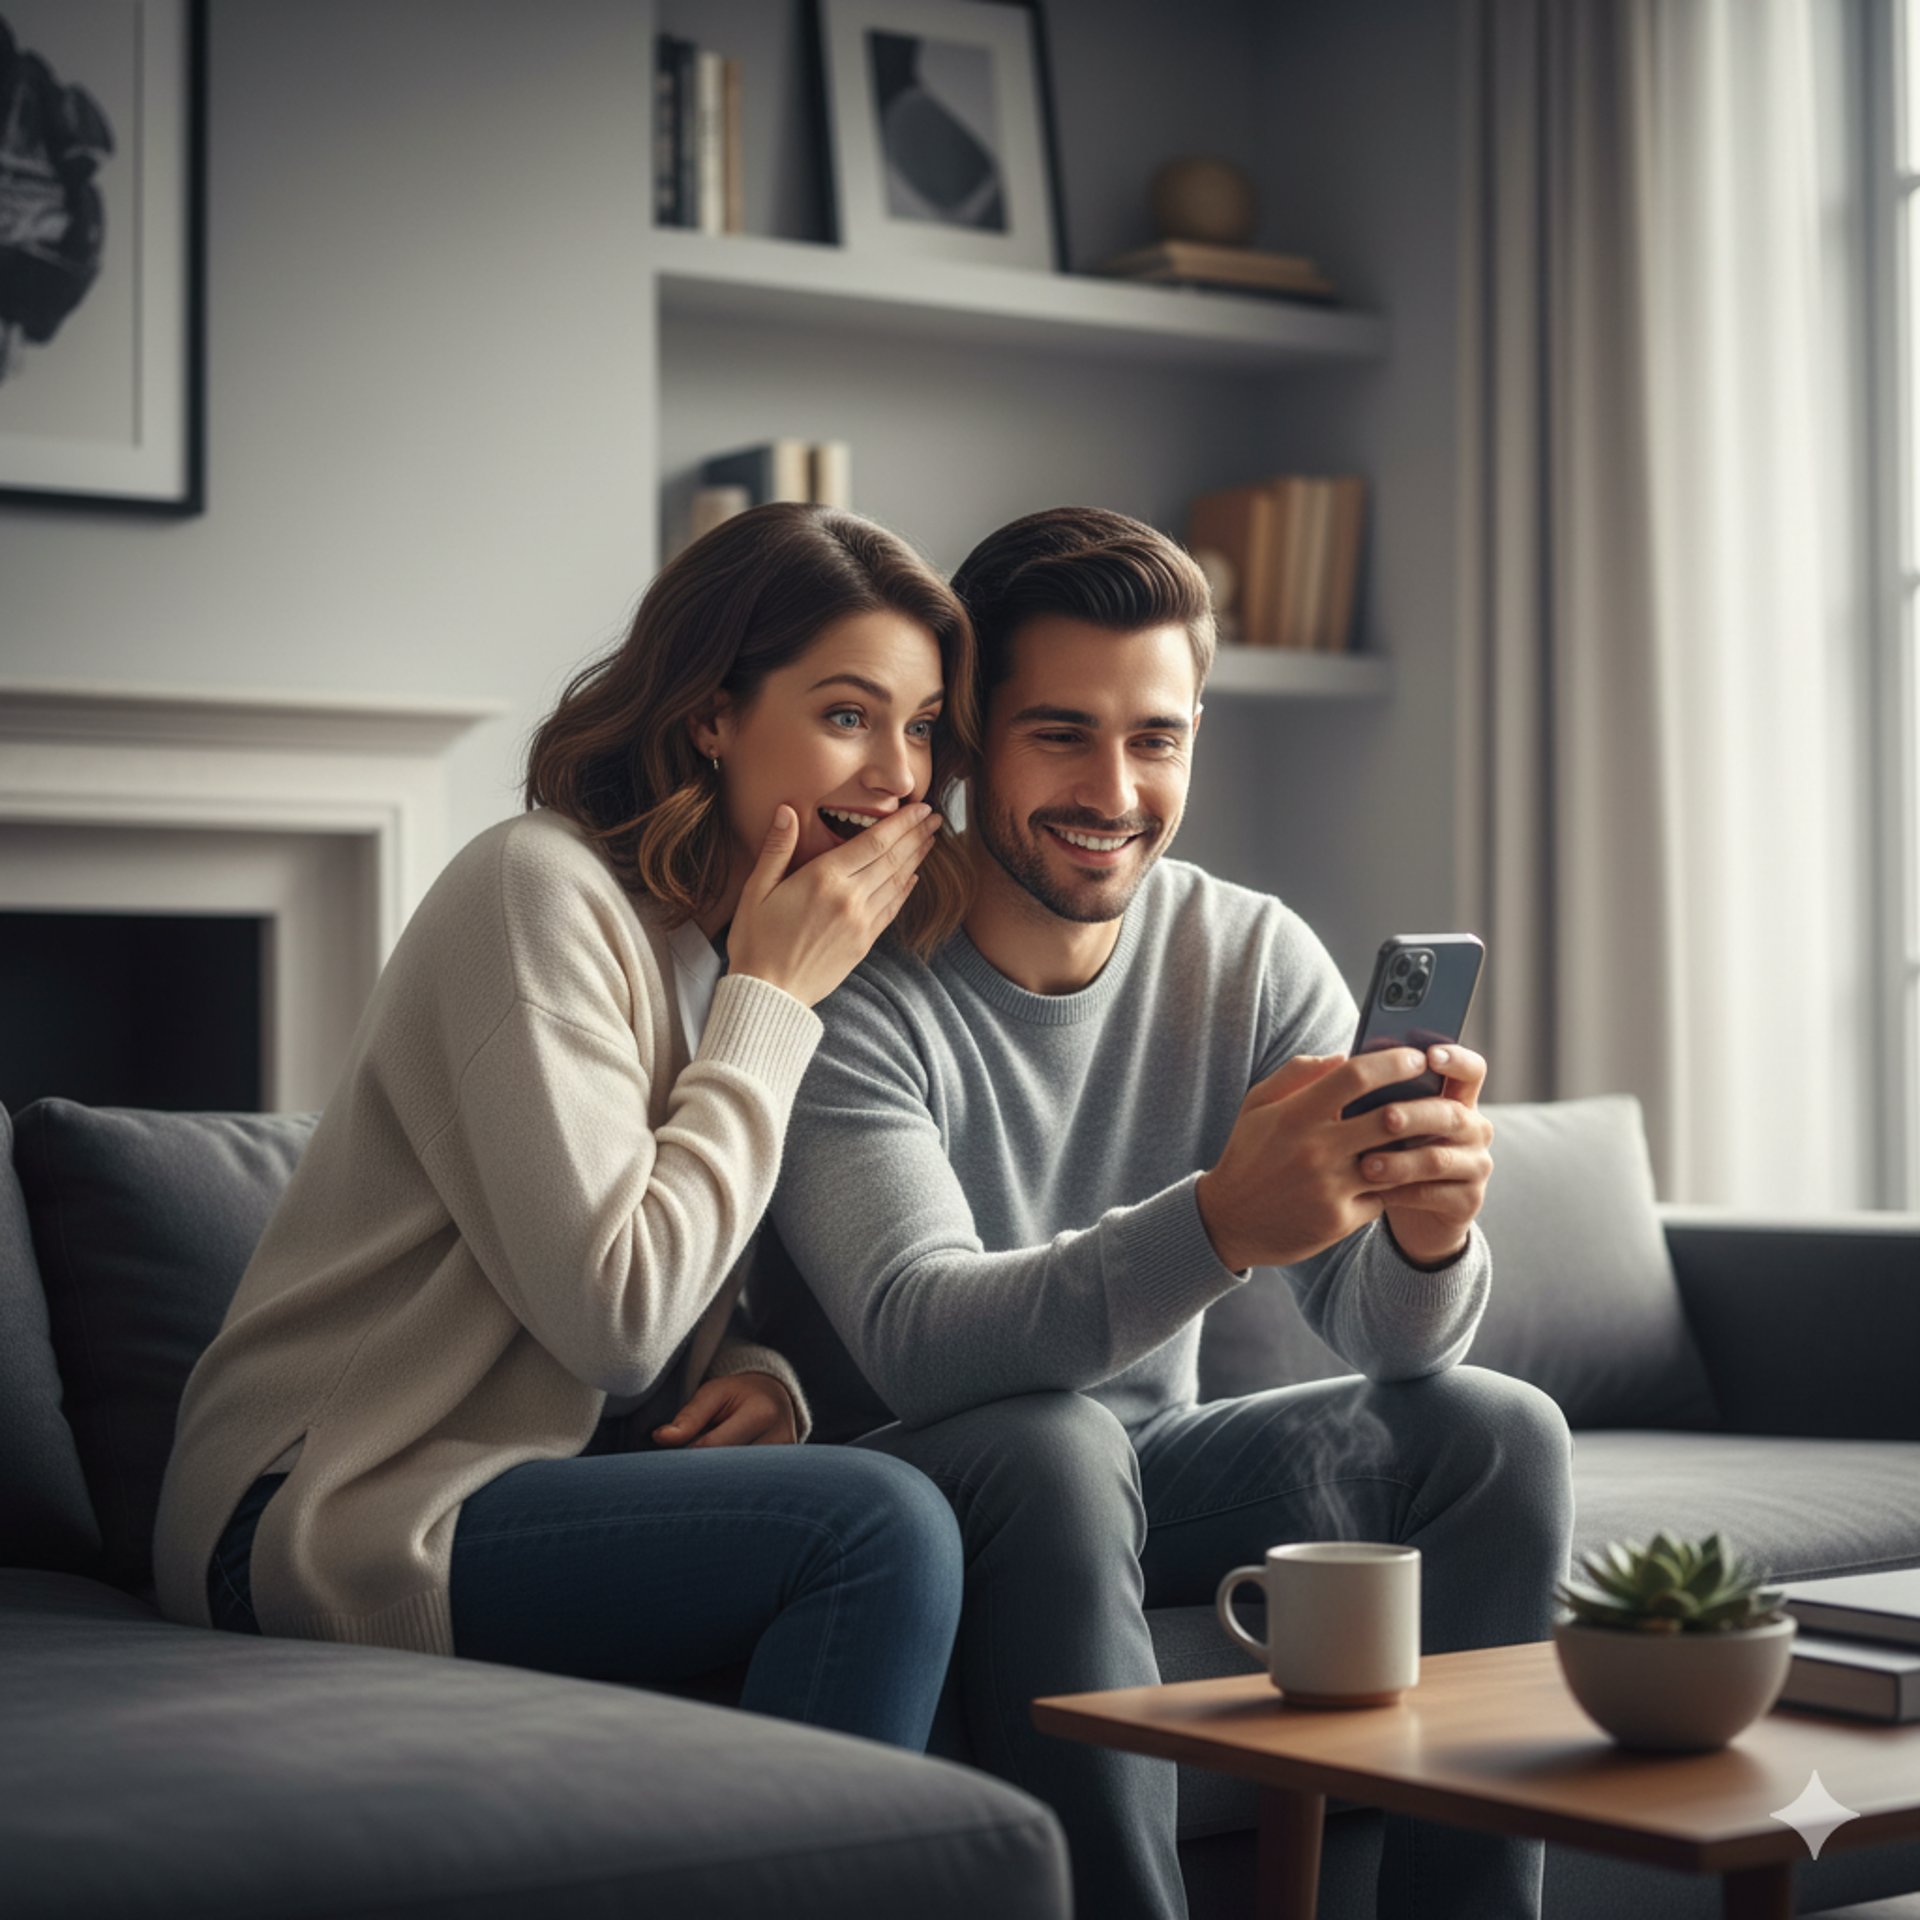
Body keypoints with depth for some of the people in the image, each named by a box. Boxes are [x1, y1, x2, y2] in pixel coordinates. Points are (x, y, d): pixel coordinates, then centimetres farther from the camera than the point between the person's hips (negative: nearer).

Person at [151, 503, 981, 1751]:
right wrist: (770, 1002, -15)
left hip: (537, 1479, 8)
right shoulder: (543, 890, -14)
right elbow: (615, 1312, -21)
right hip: (332, 1511, -8)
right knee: (879, 1526, -28)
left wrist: (766, 1377, -7)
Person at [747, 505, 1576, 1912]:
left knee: (1496, 1432, -13)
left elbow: (1382, 1331, -11)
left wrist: (1429, 1232, -36)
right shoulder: (855, 985, -18)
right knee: (1054, 1449, -35)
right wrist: (1221, 1224, -49)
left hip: (1130, 1479, 5)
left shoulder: (1256, 962, -4)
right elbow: (919, 1339, -33)